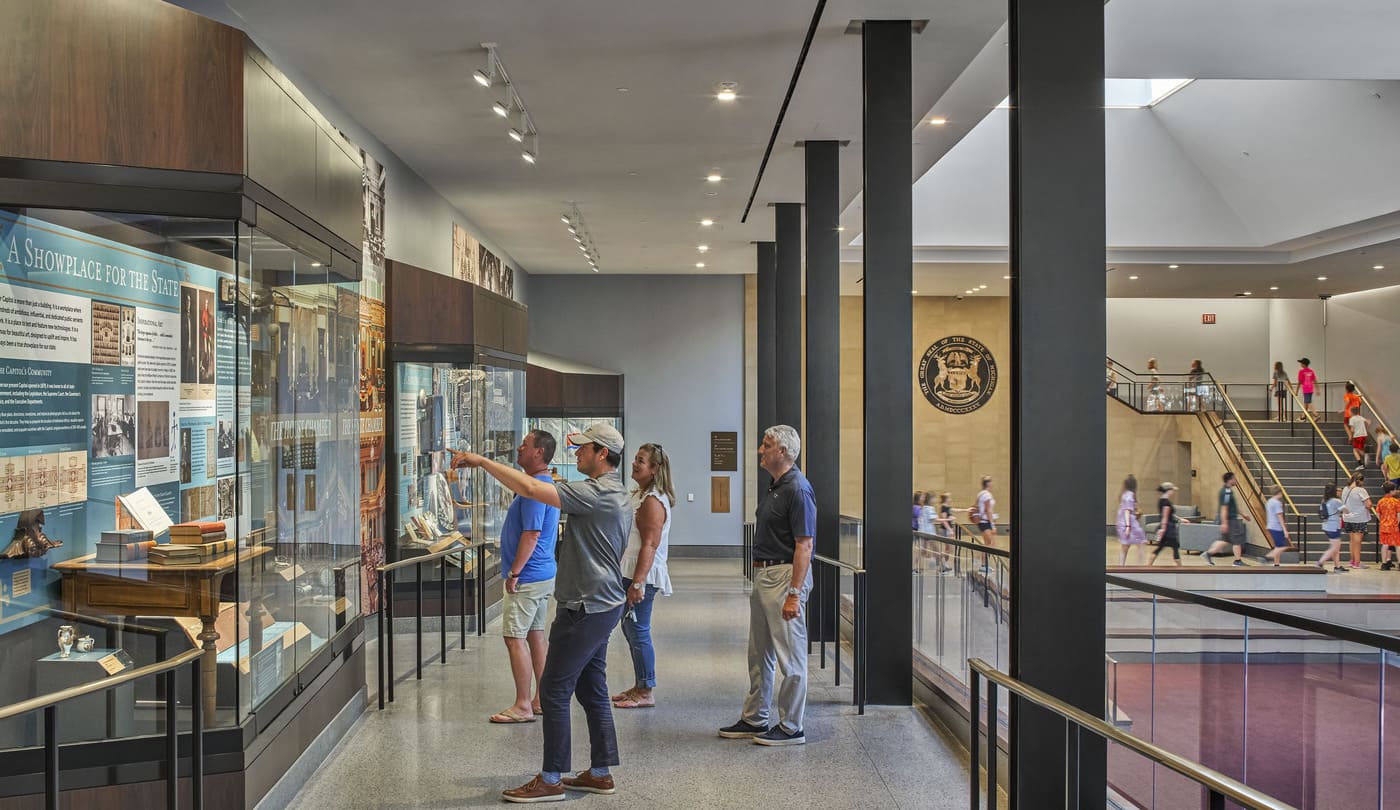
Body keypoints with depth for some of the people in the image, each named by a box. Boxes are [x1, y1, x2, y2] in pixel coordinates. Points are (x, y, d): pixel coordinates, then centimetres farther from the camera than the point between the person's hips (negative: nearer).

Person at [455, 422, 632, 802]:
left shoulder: (596, 493, -19)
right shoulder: (618, 495, 14)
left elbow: (531, 489, -28)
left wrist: (481, 461, -22)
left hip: (585, 608, -10)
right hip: (603, 603, 10)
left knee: (554, 689, -4)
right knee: (591, 688, 15)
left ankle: (551, 780, 2)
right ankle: (601, 773, 21)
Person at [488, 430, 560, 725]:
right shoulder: (546, 484, 14)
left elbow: (531, 534, -24)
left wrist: (514, 572, -19)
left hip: (527, 578, -10)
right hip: (543, 575, 10)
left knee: (515, 638, -6)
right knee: (536, 634, 14)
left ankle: (523, 706, -2)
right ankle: (542, 699, 20)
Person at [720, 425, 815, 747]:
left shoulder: (797, 489, -16)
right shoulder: (774, 487, 14)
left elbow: (804, 545, -21)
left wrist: (794, 593, -25)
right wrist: (759, 574, 18)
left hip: (786, 576, -10)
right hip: (764, 575, 10)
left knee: (790, 656, -1)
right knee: (759, 654, 16)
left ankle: (791, 728, 7)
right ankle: (754, 719, 26)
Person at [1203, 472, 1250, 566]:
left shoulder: (1228, 490, 14)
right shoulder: (1227, 492, -18)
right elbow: (1224, 508, -23)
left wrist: (1243, 515, 30)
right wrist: (1224, 523, -25)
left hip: (1232, 519, 10)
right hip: (1230, 520, -10)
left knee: (1225, 540, 14)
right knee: (1237, 540, 1)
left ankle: (1208, 553, 12)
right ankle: (1238, 561, 10)